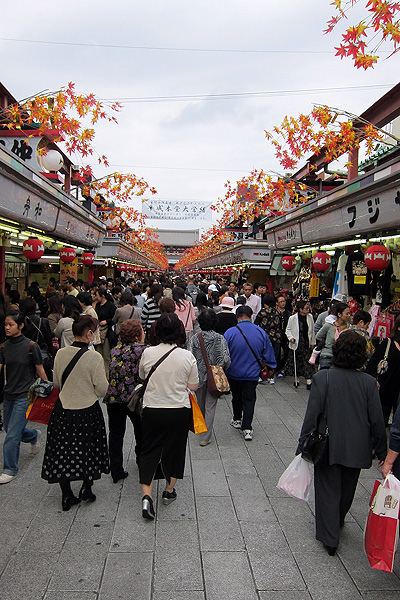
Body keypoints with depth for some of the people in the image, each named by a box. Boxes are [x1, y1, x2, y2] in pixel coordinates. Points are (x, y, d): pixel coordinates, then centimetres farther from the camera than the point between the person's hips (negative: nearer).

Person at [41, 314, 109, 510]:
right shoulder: (94, 357, -19)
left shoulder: (60, 354, -6)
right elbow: (102, 390, -14)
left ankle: (66, 495, 22)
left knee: (62, 449, 15)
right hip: (87, 411, -3)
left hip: (63, 410, 4)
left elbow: (57, 383, 6)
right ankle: (86, 487, 25)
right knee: (89, 449, 19)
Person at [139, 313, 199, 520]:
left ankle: (146, 495, 2)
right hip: (179, 411, 0)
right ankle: (169, 491, 32)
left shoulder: (148, 353, -10)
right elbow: (193, 386, -4)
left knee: (150, 450, 13)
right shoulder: (187, 356, -12)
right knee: (174, 450, 18)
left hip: (152, 409, 0)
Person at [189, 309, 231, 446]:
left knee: (200, 405, 22)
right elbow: (226, 359, -15)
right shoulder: (220, 338, -11)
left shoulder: (195, 338, -8)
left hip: (199, 376, 2)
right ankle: (205, 437, 5)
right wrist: (222, 370, 6)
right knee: (210, 407, 6)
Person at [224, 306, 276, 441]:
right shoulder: (261, 332, -8)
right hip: (252, 374, 0)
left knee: (236, 397, 21)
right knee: (249, 399, 10)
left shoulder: (230, 333, -16)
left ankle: (237, 420, 38)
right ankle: (247, 428, 4)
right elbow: (269, 355, 1)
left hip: (234, 373, 0)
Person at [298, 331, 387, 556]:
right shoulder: (369, 382, -11)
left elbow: (312, 416, -15)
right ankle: (338, 521, 48)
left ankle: (330, 538, 21)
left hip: (328, 447, -3)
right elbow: (377, 421, -5)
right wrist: (382, 451, 8)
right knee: (346, 490, 25)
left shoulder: (322, 378, -17)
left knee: (328, 491, 14)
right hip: (357, 449, 3)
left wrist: (303, 445, -5)